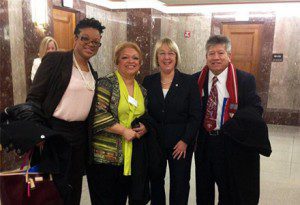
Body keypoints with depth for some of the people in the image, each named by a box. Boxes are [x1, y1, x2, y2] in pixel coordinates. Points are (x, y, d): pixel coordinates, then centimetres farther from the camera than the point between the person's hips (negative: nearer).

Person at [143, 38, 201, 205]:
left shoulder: (189, 82, -5)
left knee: (180, 184, 9)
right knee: (156, 182, 15)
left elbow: (195, 116, -6)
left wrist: (185, 141, -11)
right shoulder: (148, 82, 2)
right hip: (154, 141, 2)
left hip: (181, 143, -2)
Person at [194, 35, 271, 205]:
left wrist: (227, 128, -24)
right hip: (204, 143, 3)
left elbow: (255, 109, -14)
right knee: (204, 191, 21)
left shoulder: (245, 80, -9)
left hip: (233, 145, -2)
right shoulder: (197, 79, 0)